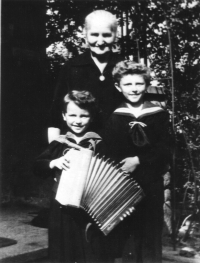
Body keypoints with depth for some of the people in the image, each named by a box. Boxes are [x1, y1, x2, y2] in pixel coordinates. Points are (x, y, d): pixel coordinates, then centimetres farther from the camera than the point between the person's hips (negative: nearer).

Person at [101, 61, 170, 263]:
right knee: (115, 235, 5)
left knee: (148, 234, 8)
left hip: (150, 185, 1)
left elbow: (163, 150, -2)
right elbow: (105, 152, -4)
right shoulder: (112, 116, 2)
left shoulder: (159, 114, 4)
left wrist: (139, 160, -14)